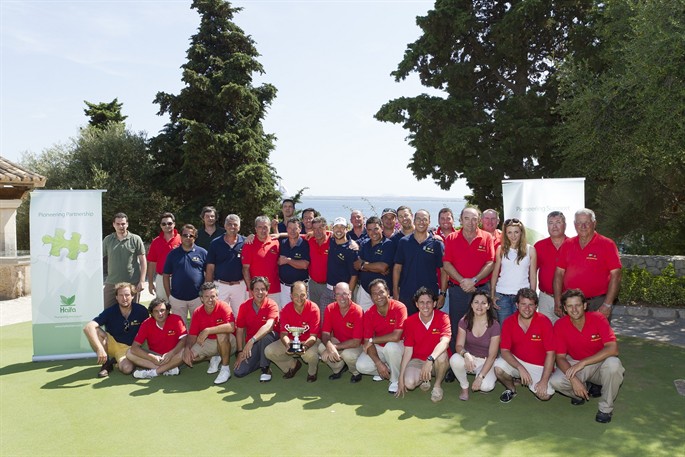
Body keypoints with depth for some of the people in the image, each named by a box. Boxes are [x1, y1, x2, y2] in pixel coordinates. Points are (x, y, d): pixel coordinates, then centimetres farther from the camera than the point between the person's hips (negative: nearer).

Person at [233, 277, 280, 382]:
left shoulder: (272, 305, -16)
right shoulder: (244, 306, -4)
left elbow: (269, 326, -34)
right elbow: (239, 330, 1)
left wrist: (252, 341, -45)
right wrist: (240, 352, -6)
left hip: (269, 340, -3)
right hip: (251, 343, 3)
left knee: (266, 335, -39)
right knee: (238, 372, -15)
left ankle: (265, 368, -16)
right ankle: (260, 361, 15)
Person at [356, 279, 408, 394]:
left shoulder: (399, 308, -22)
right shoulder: (369, 314, -10)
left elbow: (396, 337, -30)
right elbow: (367, 342, -11)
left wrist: (372, 340, -20)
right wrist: (378, 363, -24)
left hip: (397, 346, -3)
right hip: (379, 348, 4)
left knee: (390, 346, -37)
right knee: (361, 366, -19)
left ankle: (396, 380, -10)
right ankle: (386, 371, 12)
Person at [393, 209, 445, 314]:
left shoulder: (437, 244, 1)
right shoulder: (403, 242, 5)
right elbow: (397, 267, 6)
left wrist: (442, 293, -5)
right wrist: (395, 291, 1)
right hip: (406, 294, 1)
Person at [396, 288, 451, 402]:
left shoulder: (443, 318, -14)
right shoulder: (410, 321, -7)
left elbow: (445, 342, -31)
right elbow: (408, 350, -5)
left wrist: (430, 359, -47)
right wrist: (401, 377, -9)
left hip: (437, 362, -1)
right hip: (417, 360, 2)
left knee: (441, 355, -36)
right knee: (409, 383, -27)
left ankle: (438, 386, -7)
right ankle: (424, 378, 11)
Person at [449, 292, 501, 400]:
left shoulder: (495, 326, -15)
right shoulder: (464, 321, -8)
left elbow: (492, 355, -15)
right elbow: (459, 345, -10)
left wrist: (480, 377, -24)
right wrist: (465, 354, -35)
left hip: (486, 362, -2)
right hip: (469, 358, 2)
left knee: (486, 386, -31)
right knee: (455, 359, -32)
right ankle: (464, 387, -4)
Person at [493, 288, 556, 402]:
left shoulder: (544, 322, -14)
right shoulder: (508, 322, -9)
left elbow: (550, 353, -13)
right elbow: (504, 351, -10)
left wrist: (544, 380, -18)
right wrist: (520, 368, -25)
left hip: (539, 366, -1)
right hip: (516, 361, 1)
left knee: (545, 395, -22)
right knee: (498, 367, -28)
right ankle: (511, 389, 5)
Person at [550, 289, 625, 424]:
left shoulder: (598, 318, -18)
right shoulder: (560, 325, -14)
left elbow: (613, 349, -28)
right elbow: (560, 358, -12)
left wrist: (582, 363, -34)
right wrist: (573, 379, -30)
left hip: (600, 363, -1)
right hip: (575, 364, 1)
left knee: (613, 363, -36)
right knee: (555, 381, -27)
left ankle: (606, 408, -11)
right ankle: (581, 393, 11)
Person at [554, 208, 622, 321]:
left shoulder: (607, 244, -1)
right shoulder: (567, 245, 9)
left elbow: (615, 275, -5)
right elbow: (559, 273, 9)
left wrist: (607, 305, -11)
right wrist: (558, 303, 2)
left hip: (598, 303, -3)